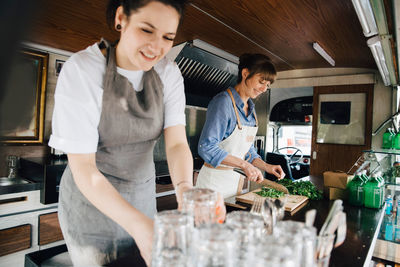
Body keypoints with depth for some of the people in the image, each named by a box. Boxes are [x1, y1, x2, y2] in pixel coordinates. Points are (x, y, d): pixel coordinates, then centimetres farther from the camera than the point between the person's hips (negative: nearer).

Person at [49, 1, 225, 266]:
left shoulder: (169, 74, -9)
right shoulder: (81, 70, -22)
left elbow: (177, 143, -16)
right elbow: (82, 166, -25)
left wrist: (185, 188, -38)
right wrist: (138, 223, -38)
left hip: (143, 194, 4)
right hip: (92, 198, -3)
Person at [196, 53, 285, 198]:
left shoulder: (250, 108, 9)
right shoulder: (223, 102, -17)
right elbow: (206, 147, -24)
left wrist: (266, 166, 1)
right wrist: (244, 164, -24)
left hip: (236, 178, 8)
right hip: (214, 179, -8)